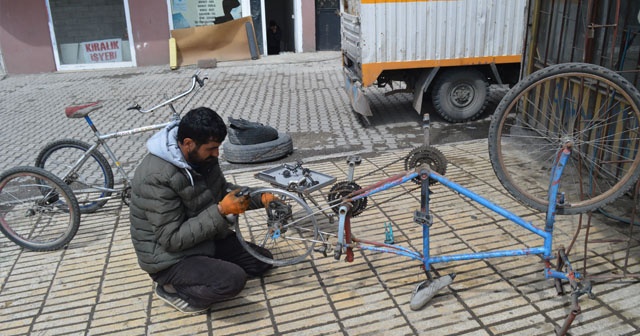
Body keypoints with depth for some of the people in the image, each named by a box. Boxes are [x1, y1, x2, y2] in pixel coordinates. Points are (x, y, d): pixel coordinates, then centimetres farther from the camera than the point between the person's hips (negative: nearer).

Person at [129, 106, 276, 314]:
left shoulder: (201, 156, -6)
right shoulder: (157, 177, -30)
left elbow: (223, 190, 11)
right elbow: (172, 239, -27)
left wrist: (260, 198, -5)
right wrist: (221, 211, -30)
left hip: (204, 239, 8)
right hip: (170, 259, -8)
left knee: (262, 261, 5)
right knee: (233, 280, -27)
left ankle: (194, 275, 11)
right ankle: (172, 288, -2)